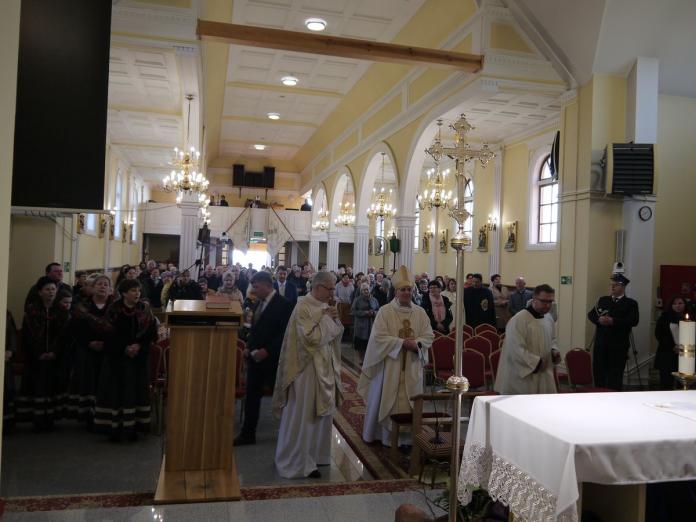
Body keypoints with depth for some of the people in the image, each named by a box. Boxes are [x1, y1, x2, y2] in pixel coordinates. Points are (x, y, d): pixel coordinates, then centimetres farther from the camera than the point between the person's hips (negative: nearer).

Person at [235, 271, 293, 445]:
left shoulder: (283, 304, -14)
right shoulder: (259, 302, 9)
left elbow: (285, 333, -18)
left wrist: (267, 351, -21)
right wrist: (249, 347, 5)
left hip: (272, 359, -7)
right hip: (255, 357, 7)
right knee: (251, 396, 10)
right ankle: (248, 433, 20)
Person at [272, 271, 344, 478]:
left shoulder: (325, 306, 7)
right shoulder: (303, 307, -17)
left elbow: (337, 335, 10)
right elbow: (312, 339, -23)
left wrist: (335, 318, -7)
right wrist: (327, 318, -16)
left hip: (325, 368, 8)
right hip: (307, 368, -8)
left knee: (321, 413, 17)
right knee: (303, 416, 3)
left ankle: (315, 454, 32)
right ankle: (298, 461, 16)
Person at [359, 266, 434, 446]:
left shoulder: (420, 312, 7)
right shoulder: (385, 311, -5)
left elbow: (428, 336, 5)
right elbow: (378, 337, -12)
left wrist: (416, 343, -15)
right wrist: (402, 342, -17)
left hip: (412, 367, 3)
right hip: (389, 365, -3)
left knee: (409, 402, 5)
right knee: (387, 400, 3)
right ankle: (386, 434, 16)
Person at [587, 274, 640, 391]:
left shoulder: (630, 303, 2)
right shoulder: (603, 300, 15)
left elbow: (633, 321, -13)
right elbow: (591, 314, 9)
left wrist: (613, 321, -23)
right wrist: (598, 319, -13)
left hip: (618, 346, -4)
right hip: (600, 344, 4)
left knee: (615, 376, 0)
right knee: (598, 373, 7)